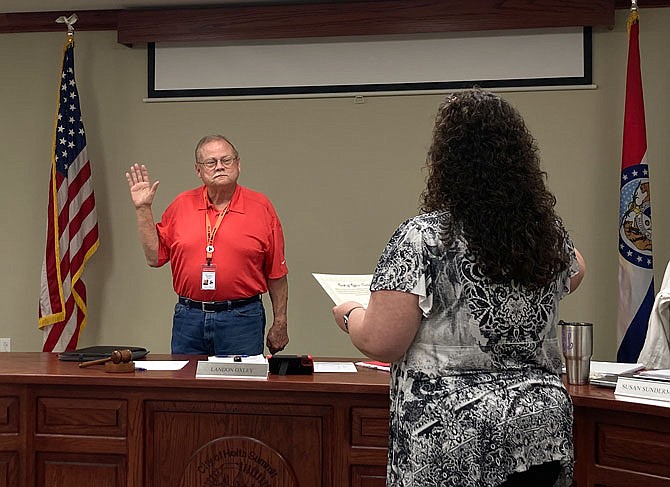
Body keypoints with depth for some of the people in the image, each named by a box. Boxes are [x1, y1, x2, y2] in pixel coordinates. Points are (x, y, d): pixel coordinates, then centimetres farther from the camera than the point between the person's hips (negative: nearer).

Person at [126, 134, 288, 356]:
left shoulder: (261, 207, -1)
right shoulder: (181, 205, 6)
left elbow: (276, 273, 1)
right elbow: (154, 257, 7)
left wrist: (280, 324, 1)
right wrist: (143, 209, 2)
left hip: (241, 319, -2)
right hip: (188, 319, 2)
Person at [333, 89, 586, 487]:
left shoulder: (422, 238, -16)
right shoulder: (551, 233, 2)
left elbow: (381, 344, -16)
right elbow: (574, 274, 25)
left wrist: (350, 315, 4)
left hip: (451, 439, -5)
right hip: (543, 433, 5)